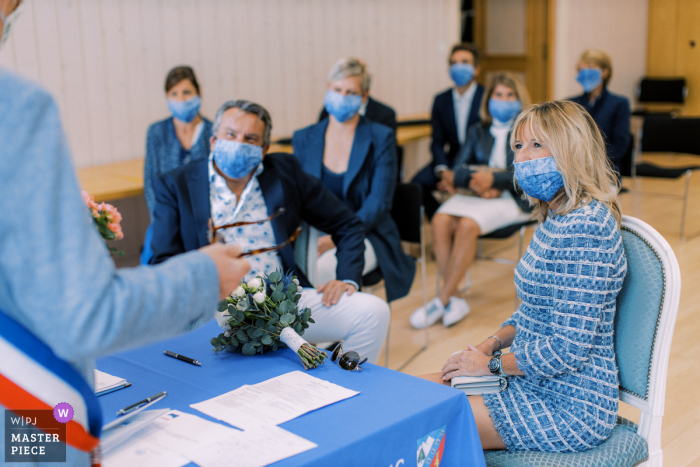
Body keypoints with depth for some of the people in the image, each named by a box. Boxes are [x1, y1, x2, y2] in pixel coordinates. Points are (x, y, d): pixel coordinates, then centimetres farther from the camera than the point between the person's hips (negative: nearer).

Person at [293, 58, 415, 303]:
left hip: (365, 236, -2)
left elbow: (379, 202, -7)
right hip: (315, 235, 3)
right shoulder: (304, 139, 11)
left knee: (323, 269, -35)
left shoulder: (380, 138, 1)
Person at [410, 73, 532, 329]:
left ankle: (442, 299, -22)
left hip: (512, 198, -4)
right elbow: (459, 166, 7)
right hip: (475, 193, 4)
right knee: (440, 221, -27)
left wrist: (493, 179, -21)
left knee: (468, 225, -32)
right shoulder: (478, 131, 18)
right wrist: (475, 182, -14)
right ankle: (454, 300, -24)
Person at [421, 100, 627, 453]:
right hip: (537, 381, 9)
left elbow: (569, 348, -25)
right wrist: (492, 343, 2)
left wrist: (491, 365, -14)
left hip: (571, 407, -9)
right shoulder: (556, 218, 8)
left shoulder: (585, 227, -24)